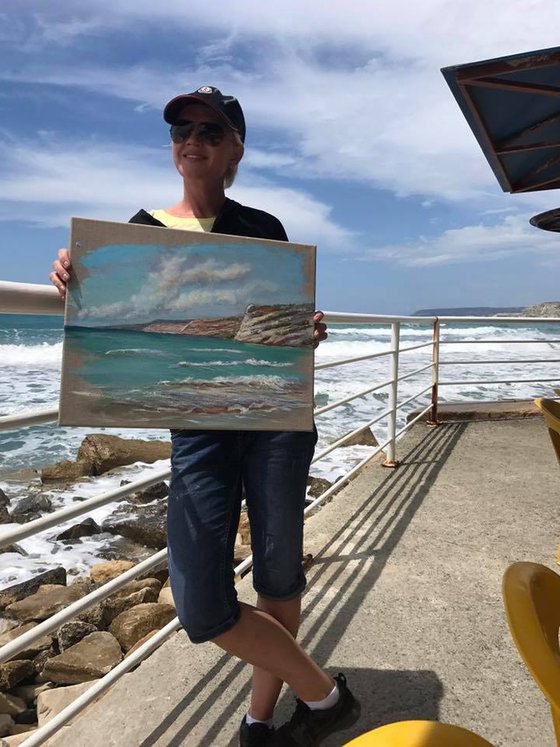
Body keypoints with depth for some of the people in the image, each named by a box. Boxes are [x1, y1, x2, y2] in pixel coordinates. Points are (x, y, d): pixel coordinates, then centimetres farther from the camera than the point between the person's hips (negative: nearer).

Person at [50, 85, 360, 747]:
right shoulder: (144, 228, 9)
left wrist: (309, 331, -11)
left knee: (279, 575, 9)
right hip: (196, 427, 1)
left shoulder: (264, 229, 7)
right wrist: (76, 282, -13)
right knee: (201, 608, -2)